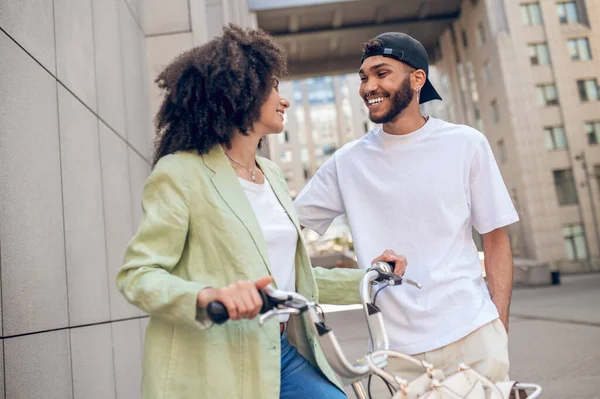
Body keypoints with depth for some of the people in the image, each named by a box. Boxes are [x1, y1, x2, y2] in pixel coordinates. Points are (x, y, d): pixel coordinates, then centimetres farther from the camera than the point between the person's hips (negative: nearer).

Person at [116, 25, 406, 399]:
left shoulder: (271, 173, 12)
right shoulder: (180, 172, -9)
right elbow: (137, 274, -12)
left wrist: (366, 279, 16)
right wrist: (208, 296, -30)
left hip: (285, 357, 6)